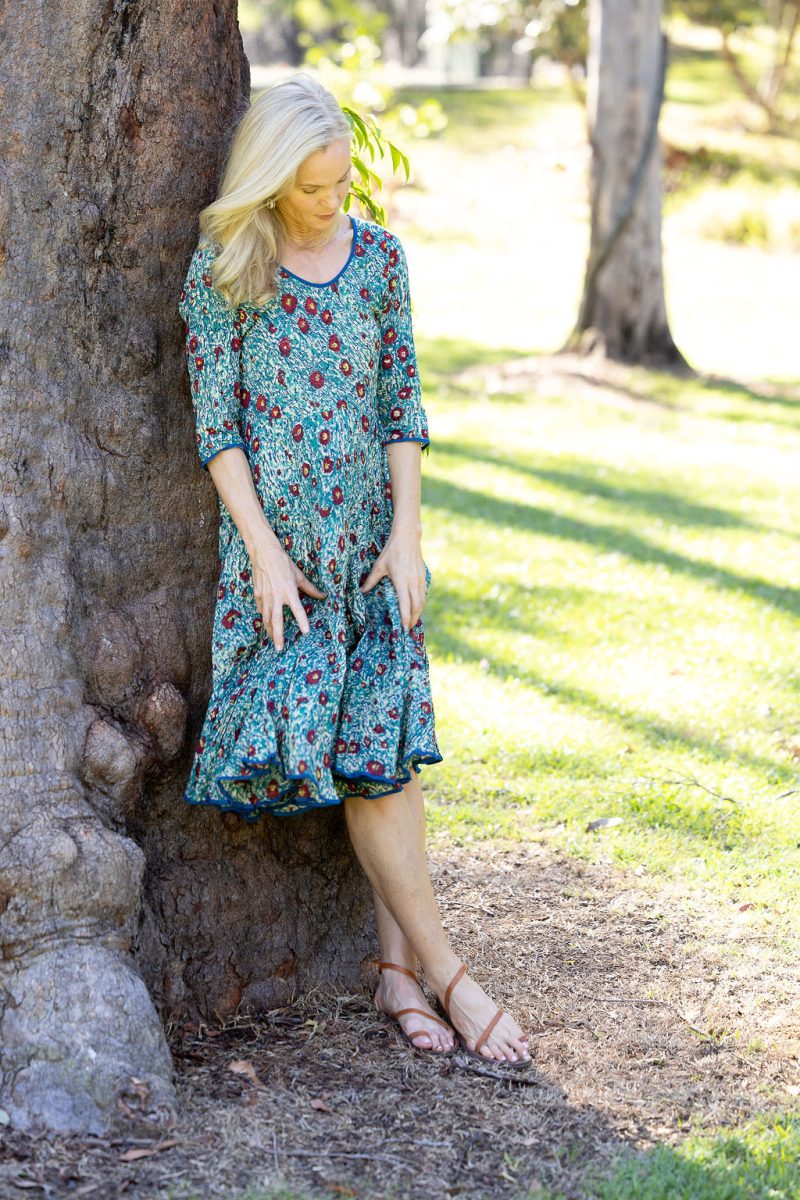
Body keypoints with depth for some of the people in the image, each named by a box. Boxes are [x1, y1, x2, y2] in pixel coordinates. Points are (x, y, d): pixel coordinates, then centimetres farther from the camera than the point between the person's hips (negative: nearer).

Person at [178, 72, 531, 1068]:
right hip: (275, 531, -3)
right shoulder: (223, 267, -3)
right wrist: (263, 549, -11)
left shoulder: (379, 255, 6)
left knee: (386, 740, -3)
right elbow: (215, 420, -5)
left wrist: (406, 534, -2)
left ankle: (397, 965, 4)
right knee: (332, 738, -10)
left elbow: (402, 404, 7)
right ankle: (443, 970, -6)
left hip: (369, 528, 3)